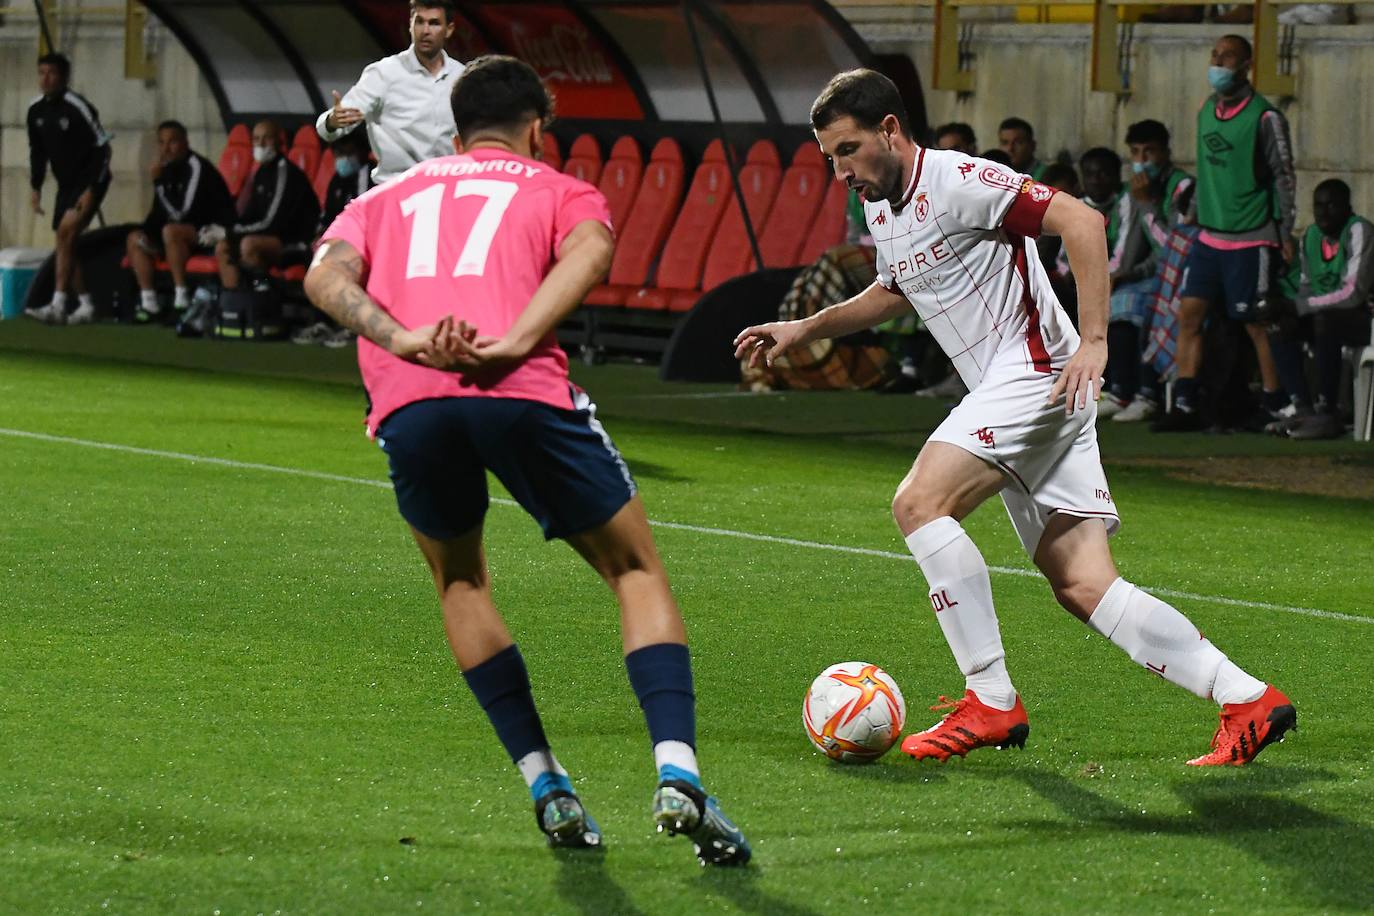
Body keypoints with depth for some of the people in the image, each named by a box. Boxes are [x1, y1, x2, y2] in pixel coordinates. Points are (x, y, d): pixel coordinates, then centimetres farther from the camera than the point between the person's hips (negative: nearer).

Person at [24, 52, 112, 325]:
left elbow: (102, 148, -16)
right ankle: (86, 306, 18)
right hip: (66, 185, 8)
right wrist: (36, 187, 8)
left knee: (66, 234, -21)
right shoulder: (36, 110, 3)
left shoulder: (77, 108, -18)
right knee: (66, 244, 8)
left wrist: (92, 189, -20)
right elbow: (37, 151, 16)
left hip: (89, 182, -8)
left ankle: (58, 306, -26)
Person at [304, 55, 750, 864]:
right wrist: (514, 342, -11)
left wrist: (403, 340, -4)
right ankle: (678, 774, -6)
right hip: (523, 393, -2)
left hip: (408, 404, 2)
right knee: (638, 571, 14)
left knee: (461, 582, 28)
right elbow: (590, 250, 0)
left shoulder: (387, 199, 33)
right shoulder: (562, 191, 25)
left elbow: (327, 275, 11)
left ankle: (545, 787, 17)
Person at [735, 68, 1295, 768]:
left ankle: (991, 699, -18)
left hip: (1037, 371, -9)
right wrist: (803, 330, 27)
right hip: (1006, 395, 9)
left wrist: (1093, 342, -24)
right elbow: (895, 291, 36)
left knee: (919, 502, -21)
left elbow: (1080, 221, -19)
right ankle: (1248, 701, 0)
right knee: (1083, 588, 0)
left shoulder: (955, 181, -13)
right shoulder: (880, 208, 16)